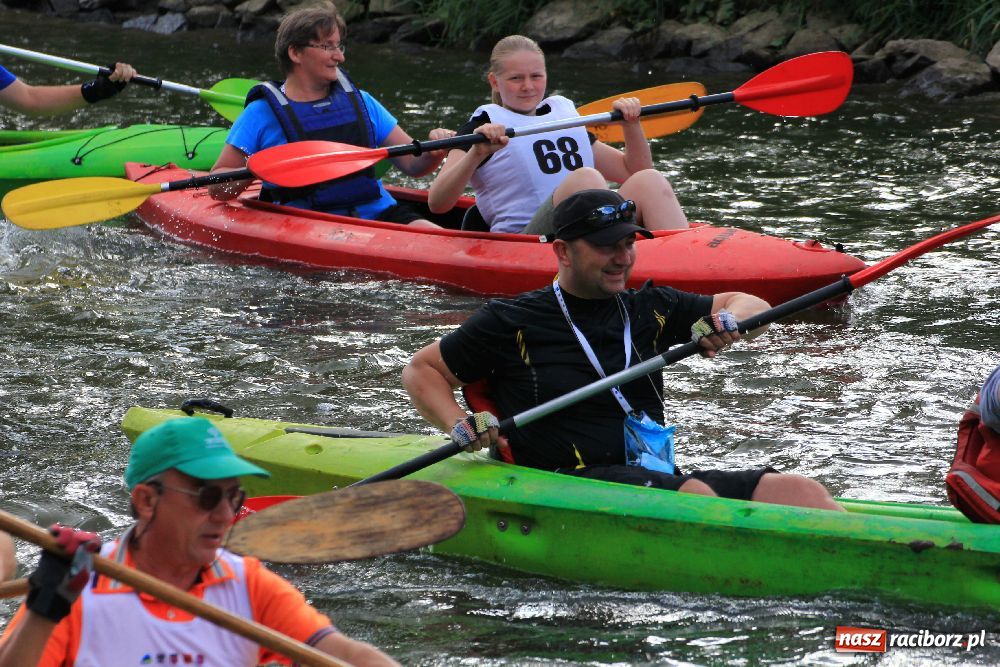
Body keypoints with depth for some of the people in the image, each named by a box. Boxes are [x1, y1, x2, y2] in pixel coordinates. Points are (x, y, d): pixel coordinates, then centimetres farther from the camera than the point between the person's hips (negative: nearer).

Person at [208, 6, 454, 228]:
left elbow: (412, 164, 15)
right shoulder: (262, 113, 4)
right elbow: (217, 188, 4)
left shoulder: (360, 102, 16)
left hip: (379, 212, 3)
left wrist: (433, 153, -8)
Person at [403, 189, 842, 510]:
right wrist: (460, 427, -7)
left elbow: (750, 306, 22)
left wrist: (728, 319, -3)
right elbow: (422, 370, 12)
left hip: (658, 479, 6)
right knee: (697, 498, -35)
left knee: (799, 493, -17)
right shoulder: (513, 323, 4)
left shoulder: (649, 310, 16)